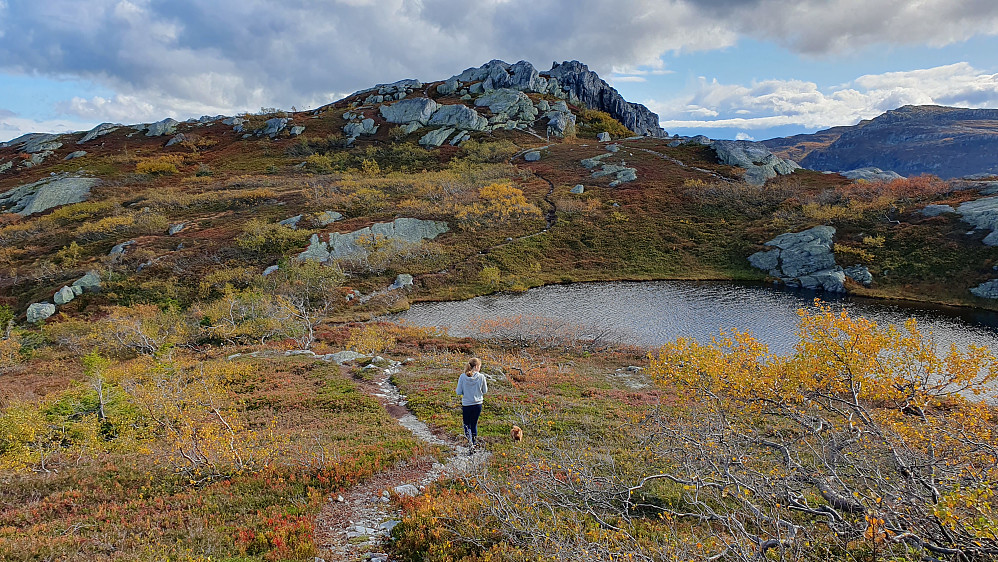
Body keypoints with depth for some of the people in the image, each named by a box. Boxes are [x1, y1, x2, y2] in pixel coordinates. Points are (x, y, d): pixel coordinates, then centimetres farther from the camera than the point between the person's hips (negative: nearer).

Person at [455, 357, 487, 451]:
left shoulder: (463, 377, -11)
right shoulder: (481, 377, -12)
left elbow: (459, 392, -6)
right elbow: (485, 391, 0)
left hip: (466, 404, -1)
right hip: (478, 404, 1)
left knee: (467, 424, 13)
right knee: (474, 424, 21)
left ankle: (470, 440, -11)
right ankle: (475, 441, 27)